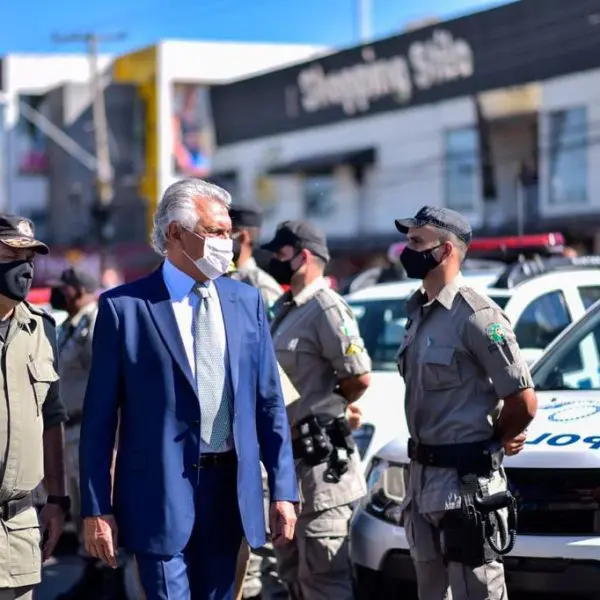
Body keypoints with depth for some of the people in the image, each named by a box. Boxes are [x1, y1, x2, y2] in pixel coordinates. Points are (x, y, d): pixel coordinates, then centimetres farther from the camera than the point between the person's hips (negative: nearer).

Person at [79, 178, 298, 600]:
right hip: (161, 490, -4)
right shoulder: (124, 307, -4)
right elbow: (100, 415, -4)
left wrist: (283, 491, 4)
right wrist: (96, 509, -7)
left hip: (230, 487, 4)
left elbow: (270, 403, 9)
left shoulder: (247, 302, 8)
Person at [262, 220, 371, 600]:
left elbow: (360, 378, -17)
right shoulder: (285, 309, 15)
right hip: (288, 456, 10)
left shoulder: (326, 308, -14)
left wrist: (322, 411, -3)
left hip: (319, 460, -10)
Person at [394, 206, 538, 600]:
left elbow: (524, 402, -18)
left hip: (466, 480, -9)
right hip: (423, 478, 9)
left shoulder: (475, 316, -17)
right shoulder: (419, 312, 11)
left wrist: (494, 444, -1)